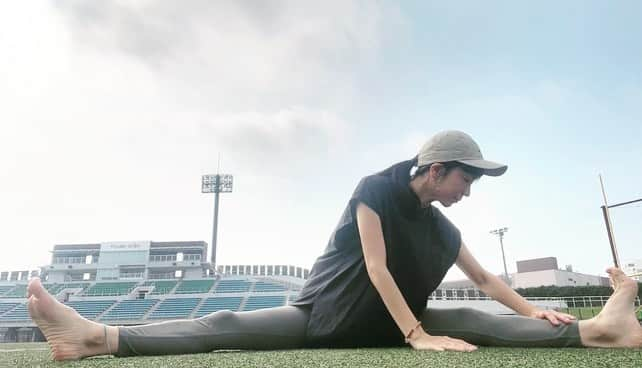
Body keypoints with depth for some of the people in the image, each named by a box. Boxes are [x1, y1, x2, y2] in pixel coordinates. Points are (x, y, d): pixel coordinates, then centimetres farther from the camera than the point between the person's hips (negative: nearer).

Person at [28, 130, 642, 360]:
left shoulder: (445, 230, 5)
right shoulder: (376, 189, -14)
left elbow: (486, 280, 12)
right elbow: (377, 268, -22)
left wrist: (536, 312, 0)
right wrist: (419, 337, -26)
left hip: (391, 325, 5)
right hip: (328, 315, -4)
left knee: (475, 322, -17)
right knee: (226, 326, -21)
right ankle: (100, 337, -31)